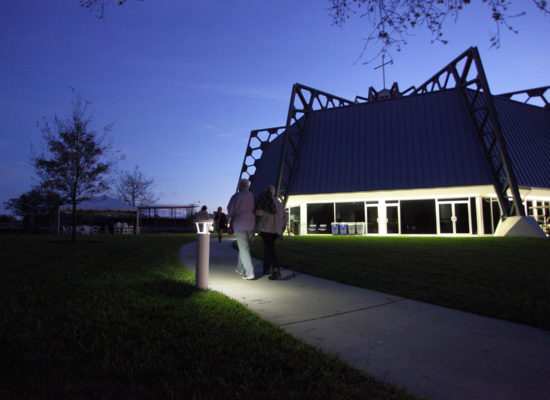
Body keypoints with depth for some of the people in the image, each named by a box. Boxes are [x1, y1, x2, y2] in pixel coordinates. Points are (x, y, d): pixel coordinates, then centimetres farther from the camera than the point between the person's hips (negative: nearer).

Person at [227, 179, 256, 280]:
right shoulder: (253, 197, 8)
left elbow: (230, 213, 1)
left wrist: (230, 226, 14)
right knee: (244, 247, 18)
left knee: (244, 249, -4)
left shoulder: (235, 196, -3)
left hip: (239, 226, -4)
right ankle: (240, 269, 27)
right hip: (251, 226, 4)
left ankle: (250, 273, -10)